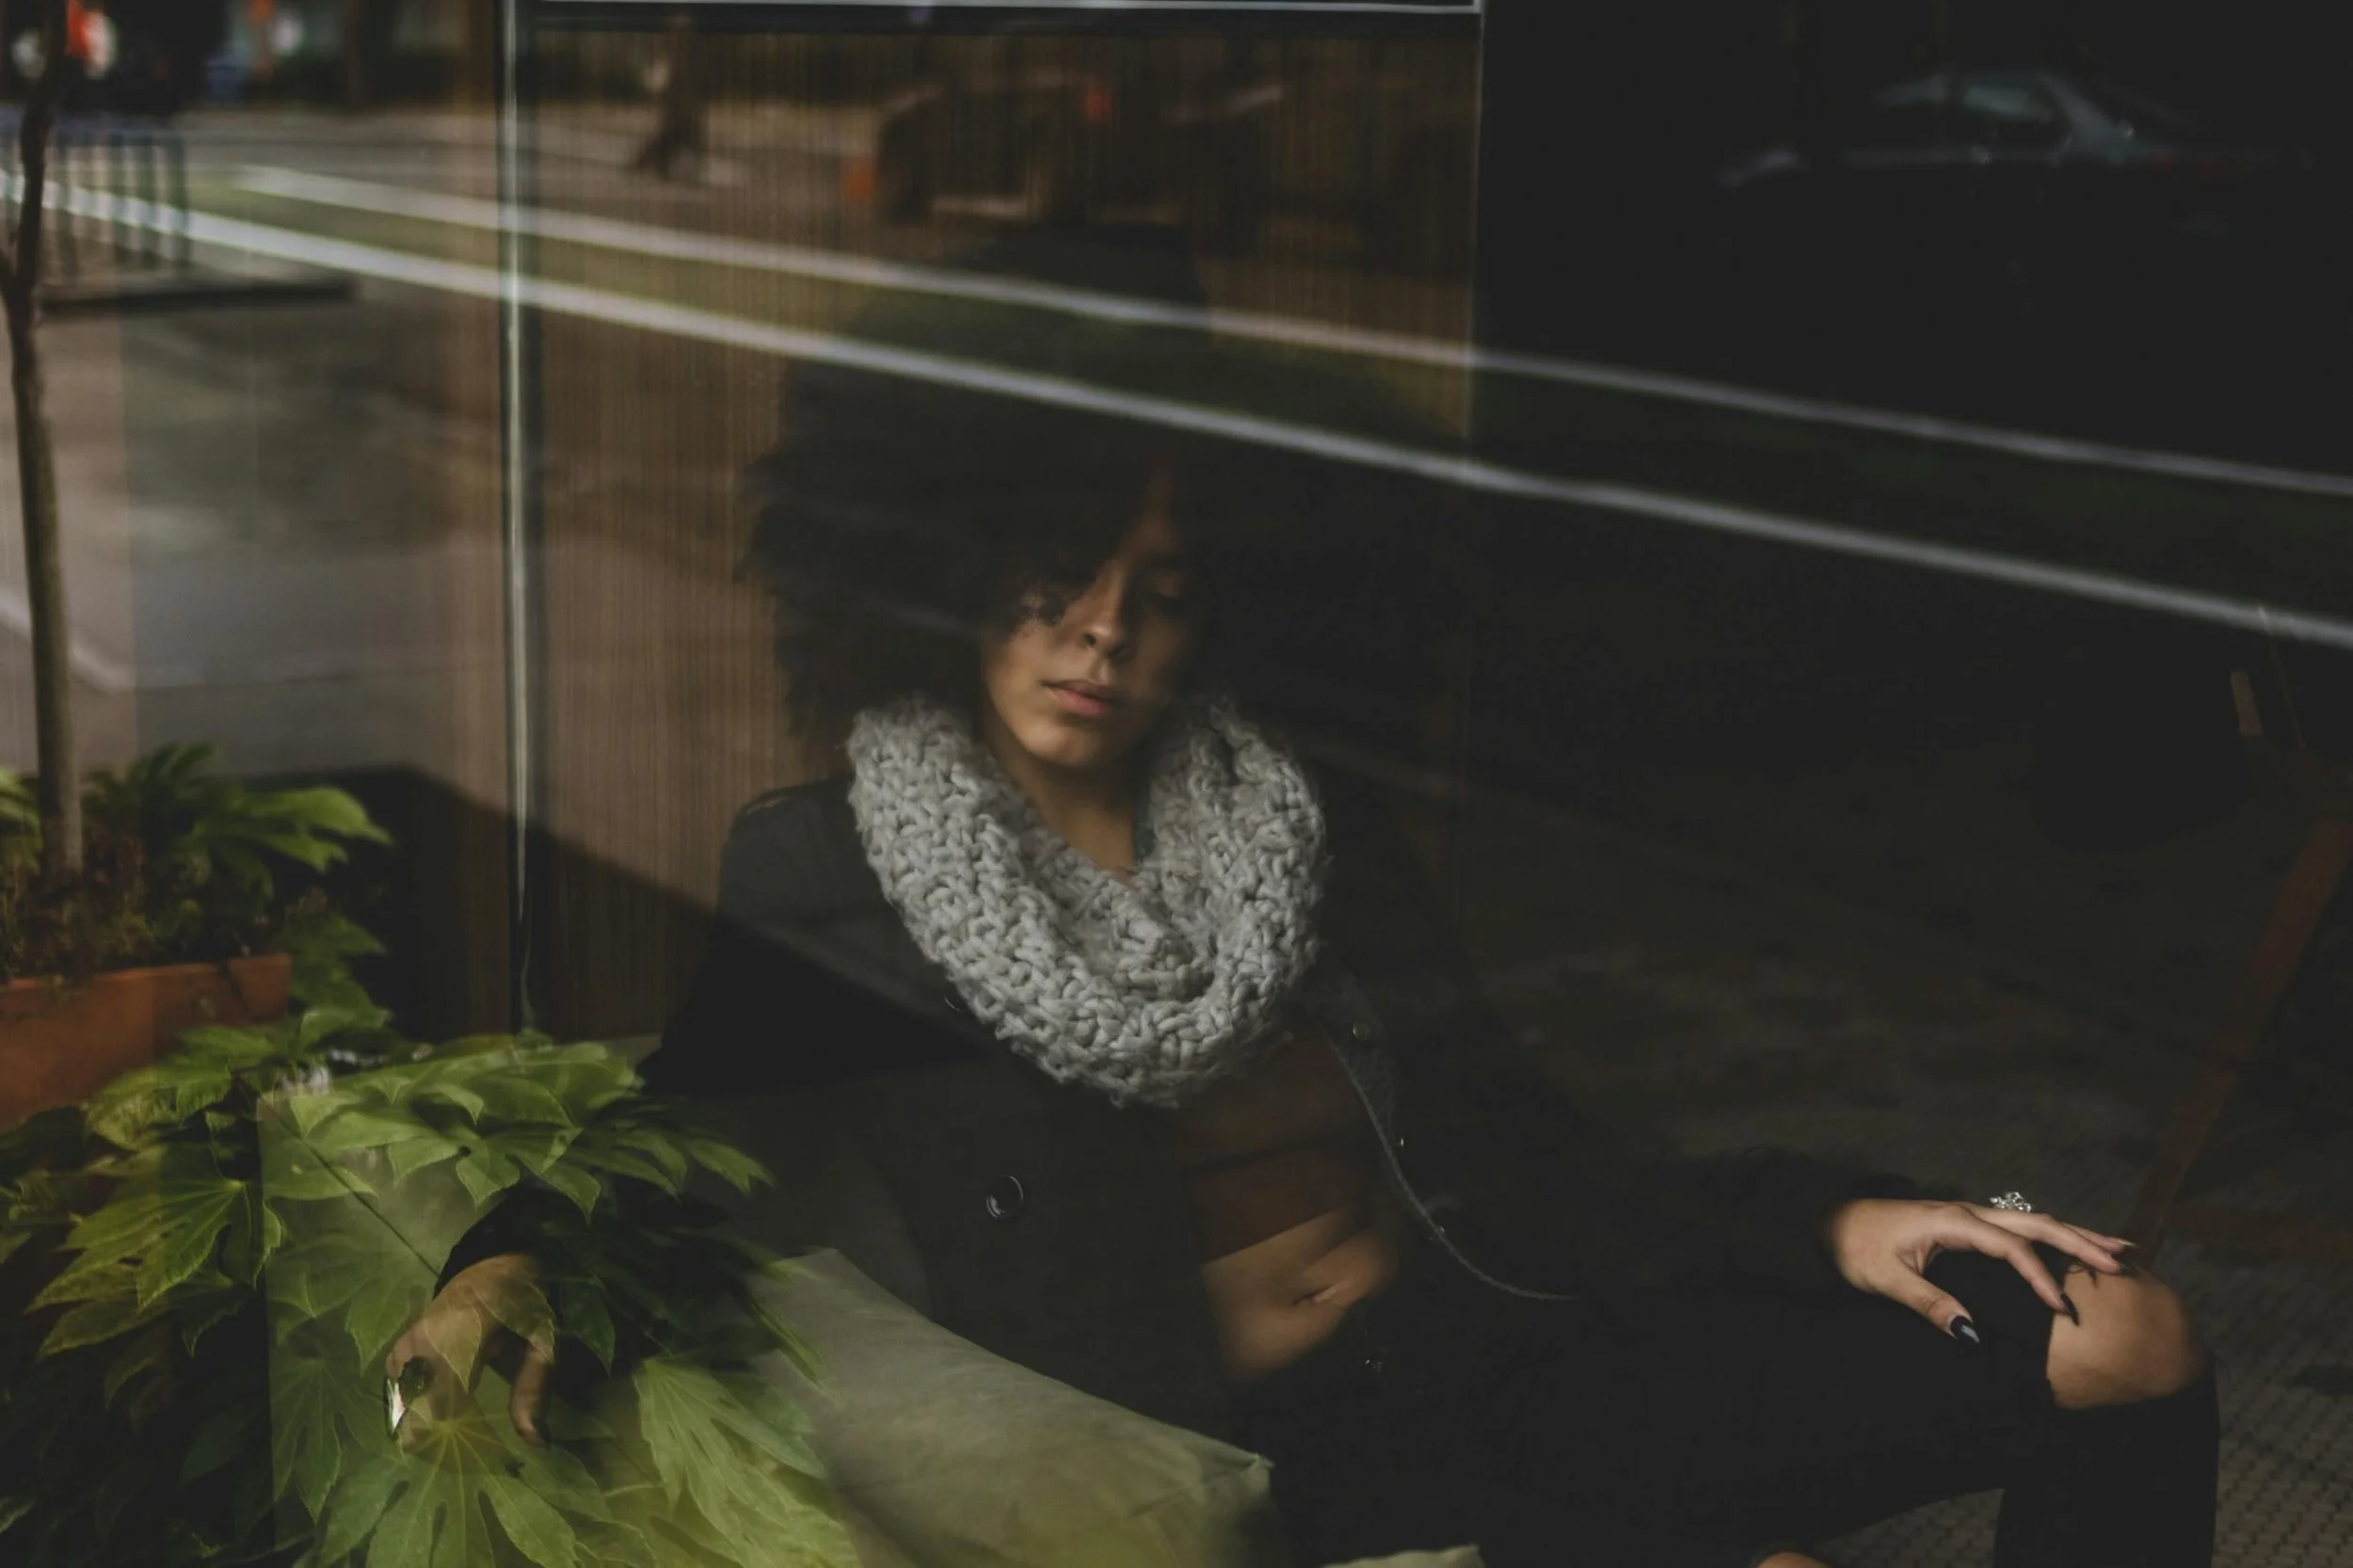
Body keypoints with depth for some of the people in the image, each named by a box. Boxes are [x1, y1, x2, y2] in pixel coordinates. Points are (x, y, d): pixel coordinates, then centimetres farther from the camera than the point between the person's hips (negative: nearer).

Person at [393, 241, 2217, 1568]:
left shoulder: (1310, 824, 9)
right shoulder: (825, 892, 0)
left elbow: (1530, 1153, 8)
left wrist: (1832, 1222, -4)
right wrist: (502, 1266, -23)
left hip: (1496, 1348, 5)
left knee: (2125, 1338, -7)